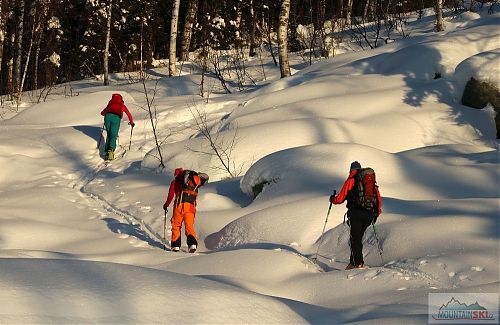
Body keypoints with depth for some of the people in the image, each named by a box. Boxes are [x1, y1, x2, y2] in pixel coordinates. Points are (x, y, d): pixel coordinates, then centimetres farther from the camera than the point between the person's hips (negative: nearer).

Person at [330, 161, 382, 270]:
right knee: (358, 237, 15)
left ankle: (359, 263, -8)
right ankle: (353, 262, 17)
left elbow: (340, 199, -1)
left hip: (355, 213, -5)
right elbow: (378, 199, 14)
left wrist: (332, 199, 20)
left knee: (355, 238, 1)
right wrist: (377, 212, 26)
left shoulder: (350, 180, 0)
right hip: (369, 214, 5)